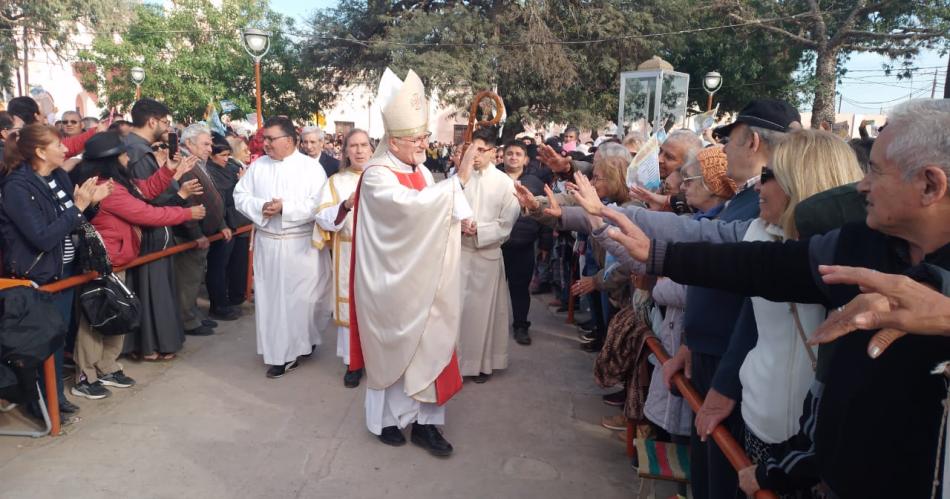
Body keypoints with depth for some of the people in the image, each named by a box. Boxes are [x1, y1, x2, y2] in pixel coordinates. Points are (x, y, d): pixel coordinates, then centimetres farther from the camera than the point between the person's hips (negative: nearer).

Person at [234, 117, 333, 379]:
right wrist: (261, 207, -13)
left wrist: (285, 207, -19)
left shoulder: (311, 167, -5)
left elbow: (318, 205, -13)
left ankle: (302, 341, 25)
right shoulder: (258, 165, 7)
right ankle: (280, 352, 20)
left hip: (302, 245, -3)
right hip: (267, 243, 4)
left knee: (302, 296, 3)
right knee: (271, 297, 7)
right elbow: (240, 195, 5)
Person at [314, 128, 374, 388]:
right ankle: (353, 362, 16)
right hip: (349, 255, 0)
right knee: (351, 305, 3)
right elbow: (323, 219, -6)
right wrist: (346, 205, -22)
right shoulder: (336, 181, 4)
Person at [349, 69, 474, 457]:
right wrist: (458, 181, -30)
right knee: (392, 348, 8)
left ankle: (423, 420, 18)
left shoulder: (421, 172, 8)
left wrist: (456, 221, -5)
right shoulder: (377, 176, -16)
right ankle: (386, 418, 27)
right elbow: (410, 205, -33)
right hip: (391, 281, -6)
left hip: (420, 278, 7)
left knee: (426, 344, 7)